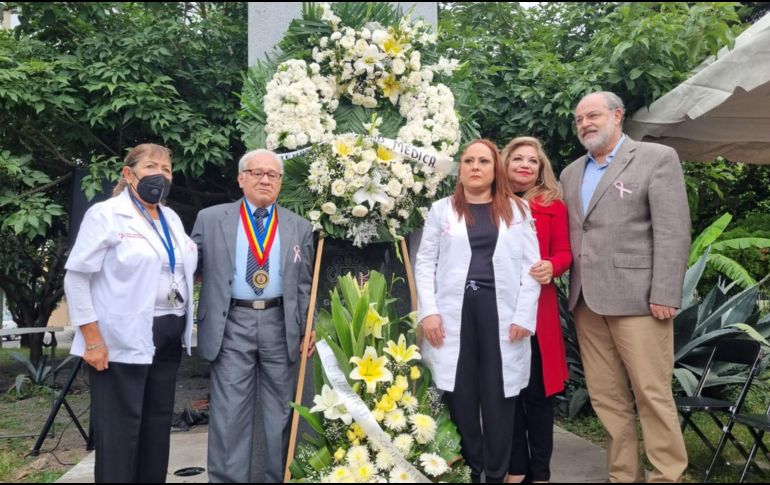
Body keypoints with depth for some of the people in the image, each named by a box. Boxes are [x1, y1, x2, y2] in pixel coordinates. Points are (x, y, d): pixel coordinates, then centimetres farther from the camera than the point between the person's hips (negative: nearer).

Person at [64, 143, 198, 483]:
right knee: (120, 427, 0)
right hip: (124, 338, -7)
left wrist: (184, 325, 12)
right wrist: (93, 340, -16)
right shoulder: (105, 214, -7)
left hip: (169, 335, 7)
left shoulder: (172, 218, 13)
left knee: (158, 422, 14)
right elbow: (76, 277, -10)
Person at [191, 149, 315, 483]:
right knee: (229, 414, 1)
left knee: (280, 414, 10)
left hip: (280, 325, 2)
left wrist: (308, 330, 2)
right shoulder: (210, 219, 5)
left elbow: (304, 285, 9)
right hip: (232, 325, -1)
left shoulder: (299, 227, 8)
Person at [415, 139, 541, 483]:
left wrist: (525, 315, -5)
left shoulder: (518, 209, 11)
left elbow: (531, 265, 5)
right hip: (454, 311, 0)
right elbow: (425, 263, 7)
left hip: (500, 311, 0)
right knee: (460, 396, 3)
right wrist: (428, 311, -4)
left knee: (498, 396, 3)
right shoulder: (442, 209, 11)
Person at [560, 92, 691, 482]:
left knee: (652, 394, 0)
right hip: (586, 301, 6)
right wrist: (573, 291, 6)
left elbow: (673, 231, -8)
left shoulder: (657, 158, 0)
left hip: (636, 298, -5)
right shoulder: (571, 173, 17)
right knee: (605, 397, 10)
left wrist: (664, 296, -14)